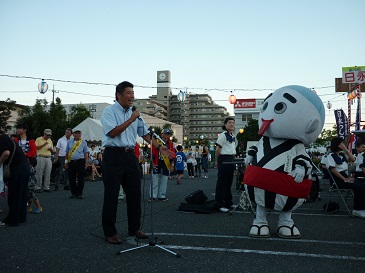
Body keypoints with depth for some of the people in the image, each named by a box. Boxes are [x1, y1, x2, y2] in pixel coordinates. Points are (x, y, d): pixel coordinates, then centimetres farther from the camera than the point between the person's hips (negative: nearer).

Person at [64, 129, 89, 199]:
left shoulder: (83, 142, 7)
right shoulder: (69, 142, 12)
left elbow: (86, 153, 5)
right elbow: (67, 153, 15)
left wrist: (86, 163, -2)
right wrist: (66, 162, 9)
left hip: (80, 162, -2)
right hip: (71, 162, 2)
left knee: (81, 178, -2)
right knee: (71, 178, 5)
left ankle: (79, 194, 6)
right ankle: (73, 193, 17)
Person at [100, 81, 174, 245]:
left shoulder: (134, 113, 14)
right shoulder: (109, 111, -4)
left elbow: (145, 133, 15)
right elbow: (112, 132, -18)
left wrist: (159, 147, 4)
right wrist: (131, 119, -15)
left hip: (130, 155, 6)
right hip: (113, 156, -6)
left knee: (135, 193, 10)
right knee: (111, 195, 0)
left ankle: (134, 228, 25)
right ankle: (109, 232, 13)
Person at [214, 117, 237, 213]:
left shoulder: (233, 136, 16)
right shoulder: (223, 135, -10)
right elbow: (218, 149, -10)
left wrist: (234, 159, 13)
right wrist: (216, 161, -8)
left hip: (232, 159, 8)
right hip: (224, 159, -8)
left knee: (229, 181, 14)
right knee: (222, 181, -5)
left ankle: (228, 202, 25)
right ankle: (219, 204, -2)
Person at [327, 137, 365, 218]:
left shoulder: (343, 154, 18)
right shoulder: (331, 156, -5)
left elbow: (353, 159, 8)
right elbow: (333, 169, -14)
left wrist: (346, 149, 3)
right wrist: (344, 179, -17)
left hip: (345, 177, 7)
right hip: (338, 180, -7)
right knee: (358, 187, -25)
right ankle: (357, 210, -16)